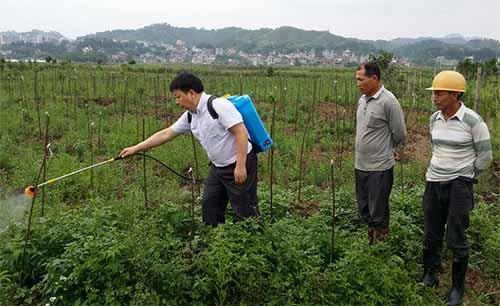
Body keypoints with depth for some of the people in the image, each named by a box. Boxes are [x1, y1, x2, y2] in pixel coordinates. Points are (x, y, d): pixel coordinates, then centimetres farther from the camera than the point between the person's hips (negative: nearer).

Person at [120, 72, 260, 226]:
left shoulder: (218, 105, -20)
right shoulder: (190, 116, 5)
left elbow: (241, 133, -25)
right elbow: (166, 134, 12)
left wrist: (240, 166, -27)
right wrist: (135, 148, 14)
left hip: (240, 164, -8)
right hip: (218, 166, 8)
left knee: (245, 212, -2)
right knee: (209, 206, 12)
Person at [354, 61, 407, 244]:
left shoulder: (388, 101, -15)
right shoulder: (362, 100, 8)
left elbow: (400, 135, -9)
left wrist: (390, 151, 8)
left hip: (380, 168, -7)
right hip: (360, 165, 8)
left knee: (378, 214, 3)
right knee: (364, 210, 18)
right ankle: (370, 241, 35)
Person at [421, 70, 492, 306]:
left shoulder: (472, 121, -14)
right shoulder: (435, 119, 3)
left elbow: (485, 156, -4)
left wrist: (463, 177, 5)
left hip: (459, 185, -5)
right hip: (433, 182, 5)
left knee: (456, 240, 2)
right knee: (431, 236, 13)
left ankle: (458, 287, 21)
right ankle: (430, 274, 33)